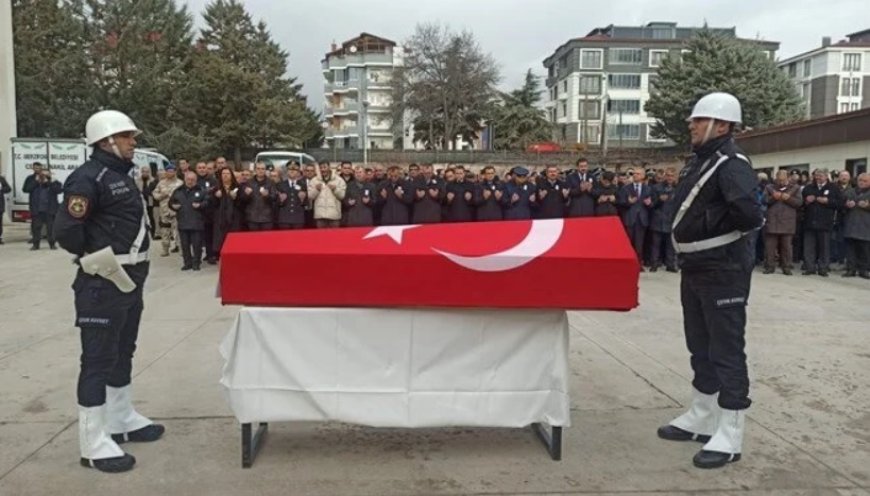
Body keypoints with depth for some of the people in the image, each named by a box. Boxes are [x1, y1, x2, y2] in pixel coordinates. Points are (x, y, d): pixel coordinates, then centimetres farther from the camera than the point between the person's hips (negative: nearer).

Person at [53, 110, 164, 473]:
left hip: (130, 278, 10)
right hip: (104, 282, -10)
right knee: (98, 358, -3)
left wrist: (134, 264, 13)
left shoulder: (122, 175, 14)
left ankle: (121, 421, 33)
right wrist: (96, 259, -13)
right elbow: (66, 230, -23)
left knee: (123, 352, 19)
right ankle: (94, 443, 5)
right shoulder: (89, 177, -15)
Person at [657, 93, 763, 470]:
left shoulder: (732, 165, -17)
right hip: (695, 268, 10)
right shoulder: (698, 162, 12)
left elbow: (750, 216, -28)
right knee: (700, 347, 17)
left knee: (726, 350, -3)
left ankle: (729, 436, 6)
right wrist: (687, 237, 7)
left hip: (723, 271, -10)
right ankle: (701, 418, 31)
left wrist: (719, 230, -12)